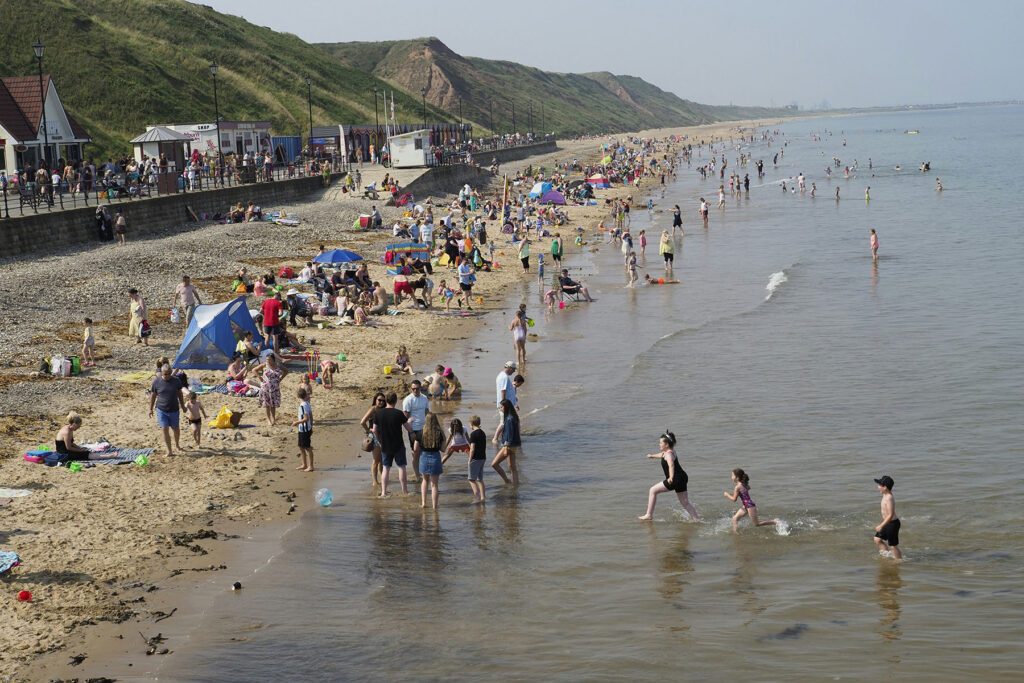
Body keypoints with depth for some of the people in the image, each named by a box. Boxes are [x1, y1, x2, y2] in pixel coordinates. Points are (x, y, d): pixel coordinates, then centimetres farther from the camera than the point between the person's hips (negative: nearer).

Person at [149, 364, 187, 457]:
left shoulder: (176, 381, -4)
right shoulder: (157, 381, -7)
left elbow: (180, 394, 10)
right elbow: (153, 395, 3)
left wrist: (182, 406, 14)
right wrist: (150, 409, 5)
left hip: (174, 410, 1)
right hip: (161, 410, -1)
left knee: (176, 429, 13)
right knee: (165, 429, -9)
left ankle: (177, 444, 39)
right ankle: (169, 450, -3)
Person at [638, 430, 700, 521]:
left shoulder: (668, 454, -15)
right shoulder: (670, 452, 15)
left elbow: (671, 465, -36)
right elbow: (662, 455, 41)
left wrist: (671, 477, -52)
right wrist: (652, 455, 59)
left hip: (676, 479, -10)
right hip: (682, 478, 10)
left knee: (652, 491, 1)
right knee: (685, 503, 13)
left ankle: (649, 515, 4)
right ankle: (697, 520, 12)